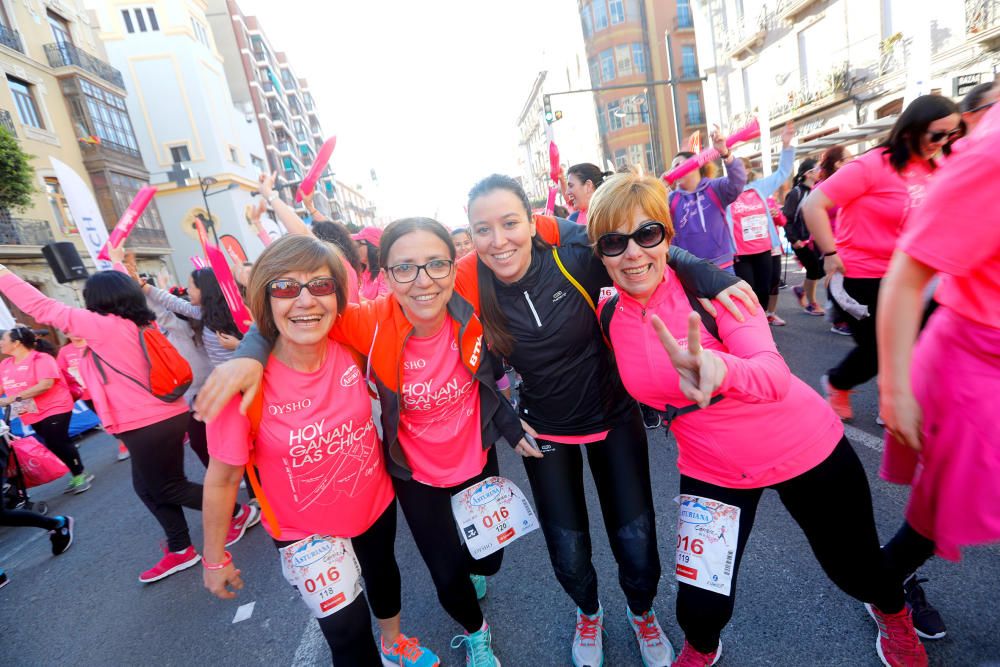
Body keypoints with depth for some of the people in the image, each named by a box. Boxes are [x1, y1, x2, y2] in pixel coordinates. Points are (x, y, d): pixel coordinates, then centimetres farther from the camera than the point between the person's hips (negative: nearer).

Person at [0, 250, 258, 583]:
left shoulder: (105, 325, -15)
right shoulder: (140, 321, 7)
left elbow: (41, 307, -10)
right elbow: (127, 291, 28)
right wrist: (117, 265, 41)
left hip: (148, 425, -9)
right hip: (166, 416, 9)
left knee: (166, 488, 8)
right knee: (149, 487, 18)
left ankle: (238, 513, 20)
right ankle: (180, 550, 26)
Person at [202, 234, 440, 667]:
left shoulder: (350, 346, -22)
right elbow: (222, 479, -16)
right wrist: (215, 559, -6)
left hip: (375, 502, 4)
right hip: (305, 531, -4)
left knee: (382, 570, 30)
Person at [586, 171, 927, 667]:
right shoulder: (610, 316, -11)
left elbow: (775, 375, -37)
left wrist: (717, 369, -53)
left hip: (805, 451, -2)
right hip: (712, 471, 2)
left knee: (854, 567, 20)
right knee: (701, 605, 3)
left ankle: (891, 612, 59)